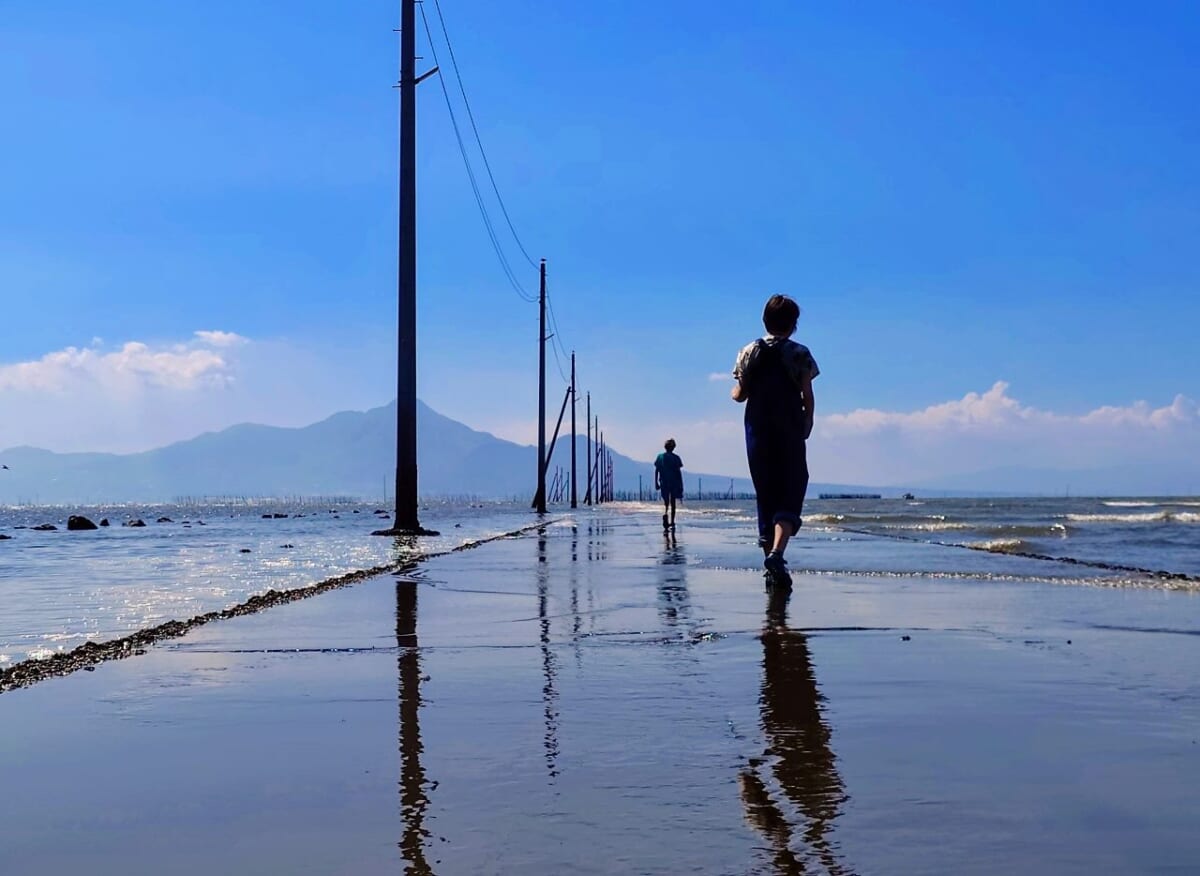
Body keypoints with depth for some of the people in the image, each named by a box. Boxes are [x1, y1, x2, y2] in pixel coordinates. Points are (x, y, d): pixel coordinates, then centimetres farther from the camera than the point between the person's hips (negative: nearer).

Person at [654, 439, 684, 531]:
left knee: (665, 503, 7)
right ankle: (671, 523, 9)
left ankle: (665, 514, -24)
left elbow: (656, 471, 1)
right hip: (674, 483, -1)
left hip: (664, 483, 1)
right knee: (672, 503, 9)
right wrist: (681, 486, 0)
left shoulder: (660, 457, 2)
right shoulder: (676, 458, -4)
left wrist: (656, 483, 7)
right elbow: (679, 472, -5)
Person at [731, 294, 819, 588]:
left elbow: (740, 394, 3)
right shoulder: (800, 354, -3)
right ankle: (777, 553, -26)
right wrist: (807, 425, 10)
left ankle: (770, 560, 12)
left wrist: (734, 394, 25)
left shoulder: (749, 352, 4)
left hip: (758, 432, 3)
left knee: (766, 497, 11)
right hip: (790, 433, -3)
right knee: (790, 495, -4)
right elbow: (807, 396, -5)